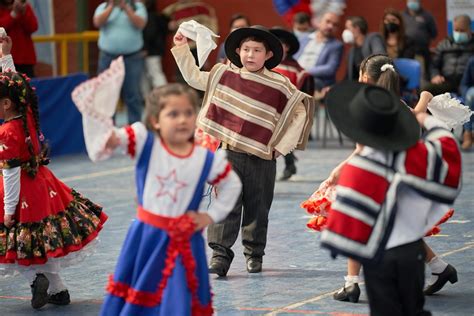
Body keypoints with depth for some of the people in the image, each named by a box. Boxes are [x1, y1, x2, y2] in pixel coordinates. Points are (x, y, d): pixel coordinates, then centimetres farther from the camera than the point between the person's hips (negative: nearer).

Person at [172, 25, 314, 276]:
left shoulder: (280, 85, -5)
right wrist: (182, 48, 6)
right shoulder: (224, 74, 3)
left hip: (261, 158, -1)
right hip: (228, 153, 1)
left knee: (257, 208, 10)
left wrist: (281, 147, -2)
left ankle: (254, 253, 25)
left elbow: (301, 113, 1)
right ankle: (220, 253, -5)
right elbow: (194, 78, 14)